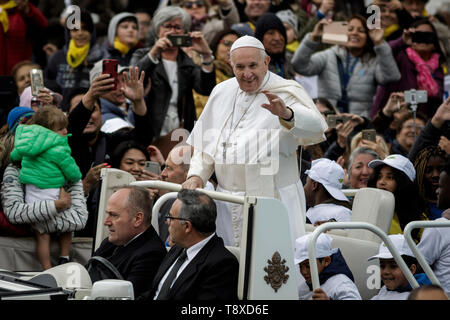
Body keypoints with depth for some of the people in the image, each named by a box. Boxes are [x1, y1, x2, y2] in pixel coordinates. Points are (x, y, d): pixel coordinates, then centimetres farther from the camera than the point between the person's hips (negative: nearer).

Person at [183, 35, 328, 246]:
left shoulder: (285, 92, -6)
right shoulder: (222, 92, 11)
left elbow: (316, 128, -25)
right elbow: (206, 143, 22)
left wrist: (287, 114, -44)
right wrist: (196, 175, 6)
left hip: (272, 198, -5)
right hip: (229, 204, 5)